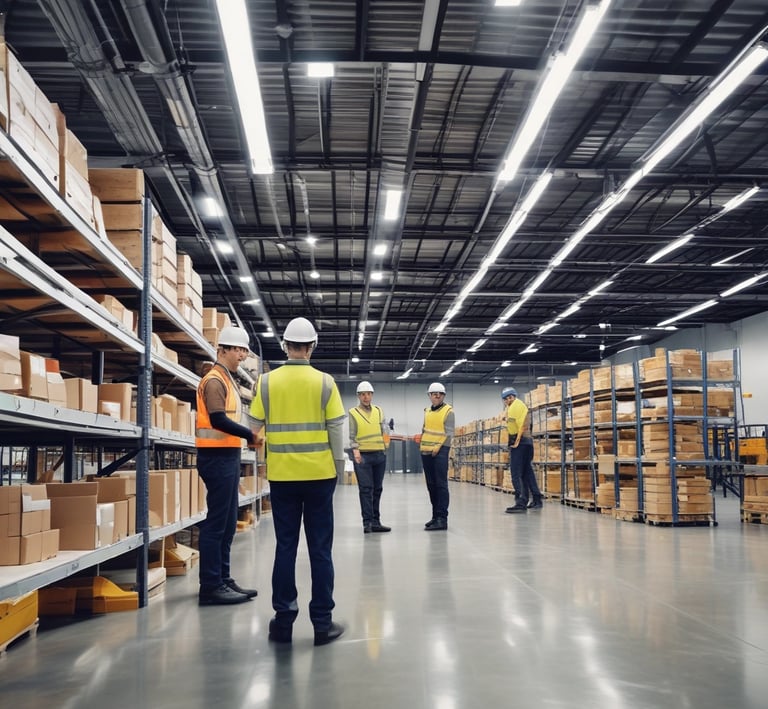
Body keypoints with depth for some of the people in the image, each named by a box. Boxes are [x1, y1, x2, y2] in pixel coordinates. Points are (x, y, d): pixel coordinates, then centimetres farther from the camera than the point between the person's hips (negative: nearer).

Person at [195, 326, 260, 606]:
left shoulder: (227, 380, 18)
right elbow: (218, 420, -23)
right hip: (217, 457, -10)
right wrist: (250, 435, -20)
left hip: (227, 456, 10)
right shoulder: (214, 380, -12)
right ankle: (210, 587, -2)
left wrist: (249, 434, 8)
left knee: (227, 523, 13)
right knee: (216, 522, -7)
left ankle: (223, 579, 21)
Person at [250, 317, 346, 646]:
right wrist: (339, 467, 8)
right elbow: (336, 429, -3)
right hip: (319, 474, -1)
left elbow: (256, 426, 0)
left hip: (281, 474, 1)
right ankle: (322, 622, 10)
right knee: (320, 549, 6)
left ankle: (283, 620, 14)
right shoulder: (324, 382, -5)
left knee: (285, 546, 10)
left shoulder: (267, 381, -2)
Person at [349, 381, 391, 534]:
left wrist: (385, 443, 1)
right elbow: (351, 435, -6)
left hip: (379, 454, 5)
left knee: (377, 489, 8)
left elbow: (383, 430, 16)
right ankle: (367, 522, -2)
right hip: (362, 455, -5)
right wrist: (355, 450, -19)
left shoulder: (378, 411, 14)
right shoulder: (353, 413, 0)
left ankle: (376, 521, 15)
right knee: (366, 489, -5)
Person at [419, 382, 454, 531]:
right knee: (431, 485, 11)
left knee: (441, 484, -9)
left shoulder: (448, 411, -3)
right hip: (426, 452, 7)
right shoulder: (427, 411, 16)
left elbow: (449, 433, -9)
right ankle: (436, 516, 20)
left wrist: (438, 448, -14)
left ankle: (442, 519, -10)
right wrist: (421, 439, 8)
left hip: (440, 451, -7)